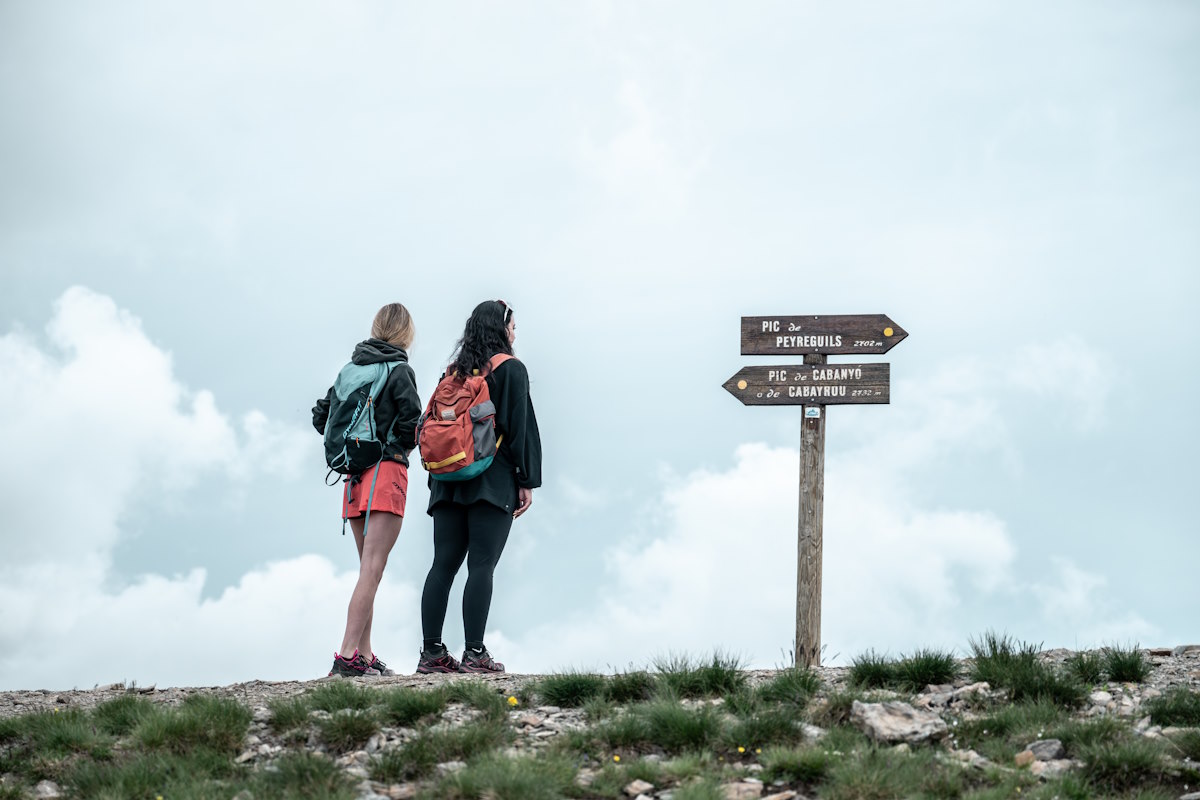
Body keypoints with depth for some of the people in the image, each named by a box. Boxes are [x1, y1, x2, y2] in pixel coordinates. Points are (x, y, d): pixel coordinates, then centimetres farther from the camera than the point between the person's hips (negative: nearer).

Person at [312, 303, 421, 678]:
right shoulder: (399, 370, -7)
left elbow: (321, 416, 11)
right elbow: (411, 420, -16)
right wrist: (403, 448, 4)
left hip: (355, 475, 7)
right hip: (387, 470, -7)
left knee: (368, 569, 14)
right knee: (372, 570, -11)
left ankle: (364, 655, 12)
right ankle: (348, 655, -19)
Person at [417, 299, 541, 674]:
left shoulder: (454, 371, 15)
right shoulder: (510, 368, 0)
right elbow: (521, 428, -6)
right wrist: (527, 481, -5)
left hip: (449, 482, 5)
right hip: (494, 481, -5)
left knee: (443, 565, 3)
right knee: (481, 566, -8)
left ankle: (432, 652, 0)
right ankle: (474, 653, -12)